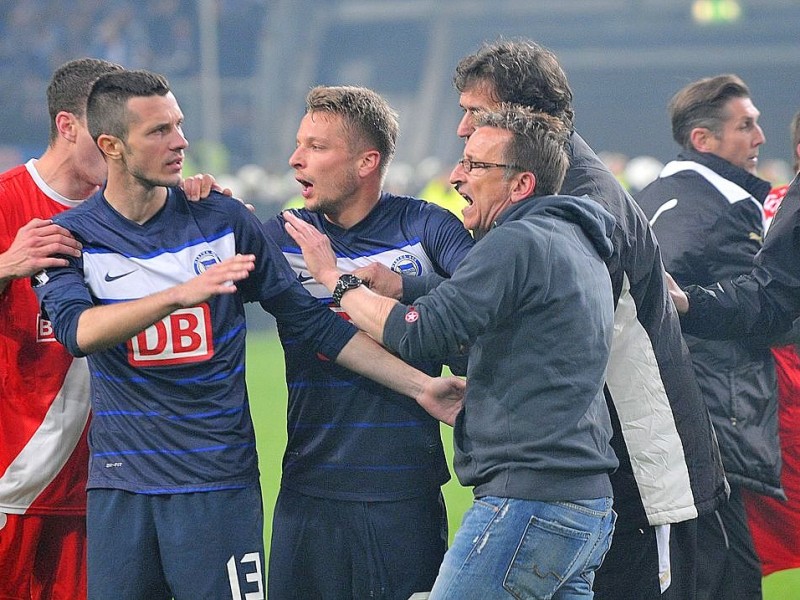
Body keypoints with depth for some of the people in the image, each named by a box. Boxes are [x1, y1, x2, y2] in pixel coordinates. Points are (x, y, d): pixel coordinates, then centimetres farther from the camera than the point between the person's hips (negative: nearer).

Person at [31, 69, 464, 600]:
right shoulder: (72, 235, 1)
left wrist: (421, 386, 2)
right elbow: (77, 330, -18)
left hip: (219, 483, 0)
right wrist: (181, 293, -31)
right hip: (120, 487, 0)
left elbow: (312, 320, 7)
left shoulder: (223, 220, 3)